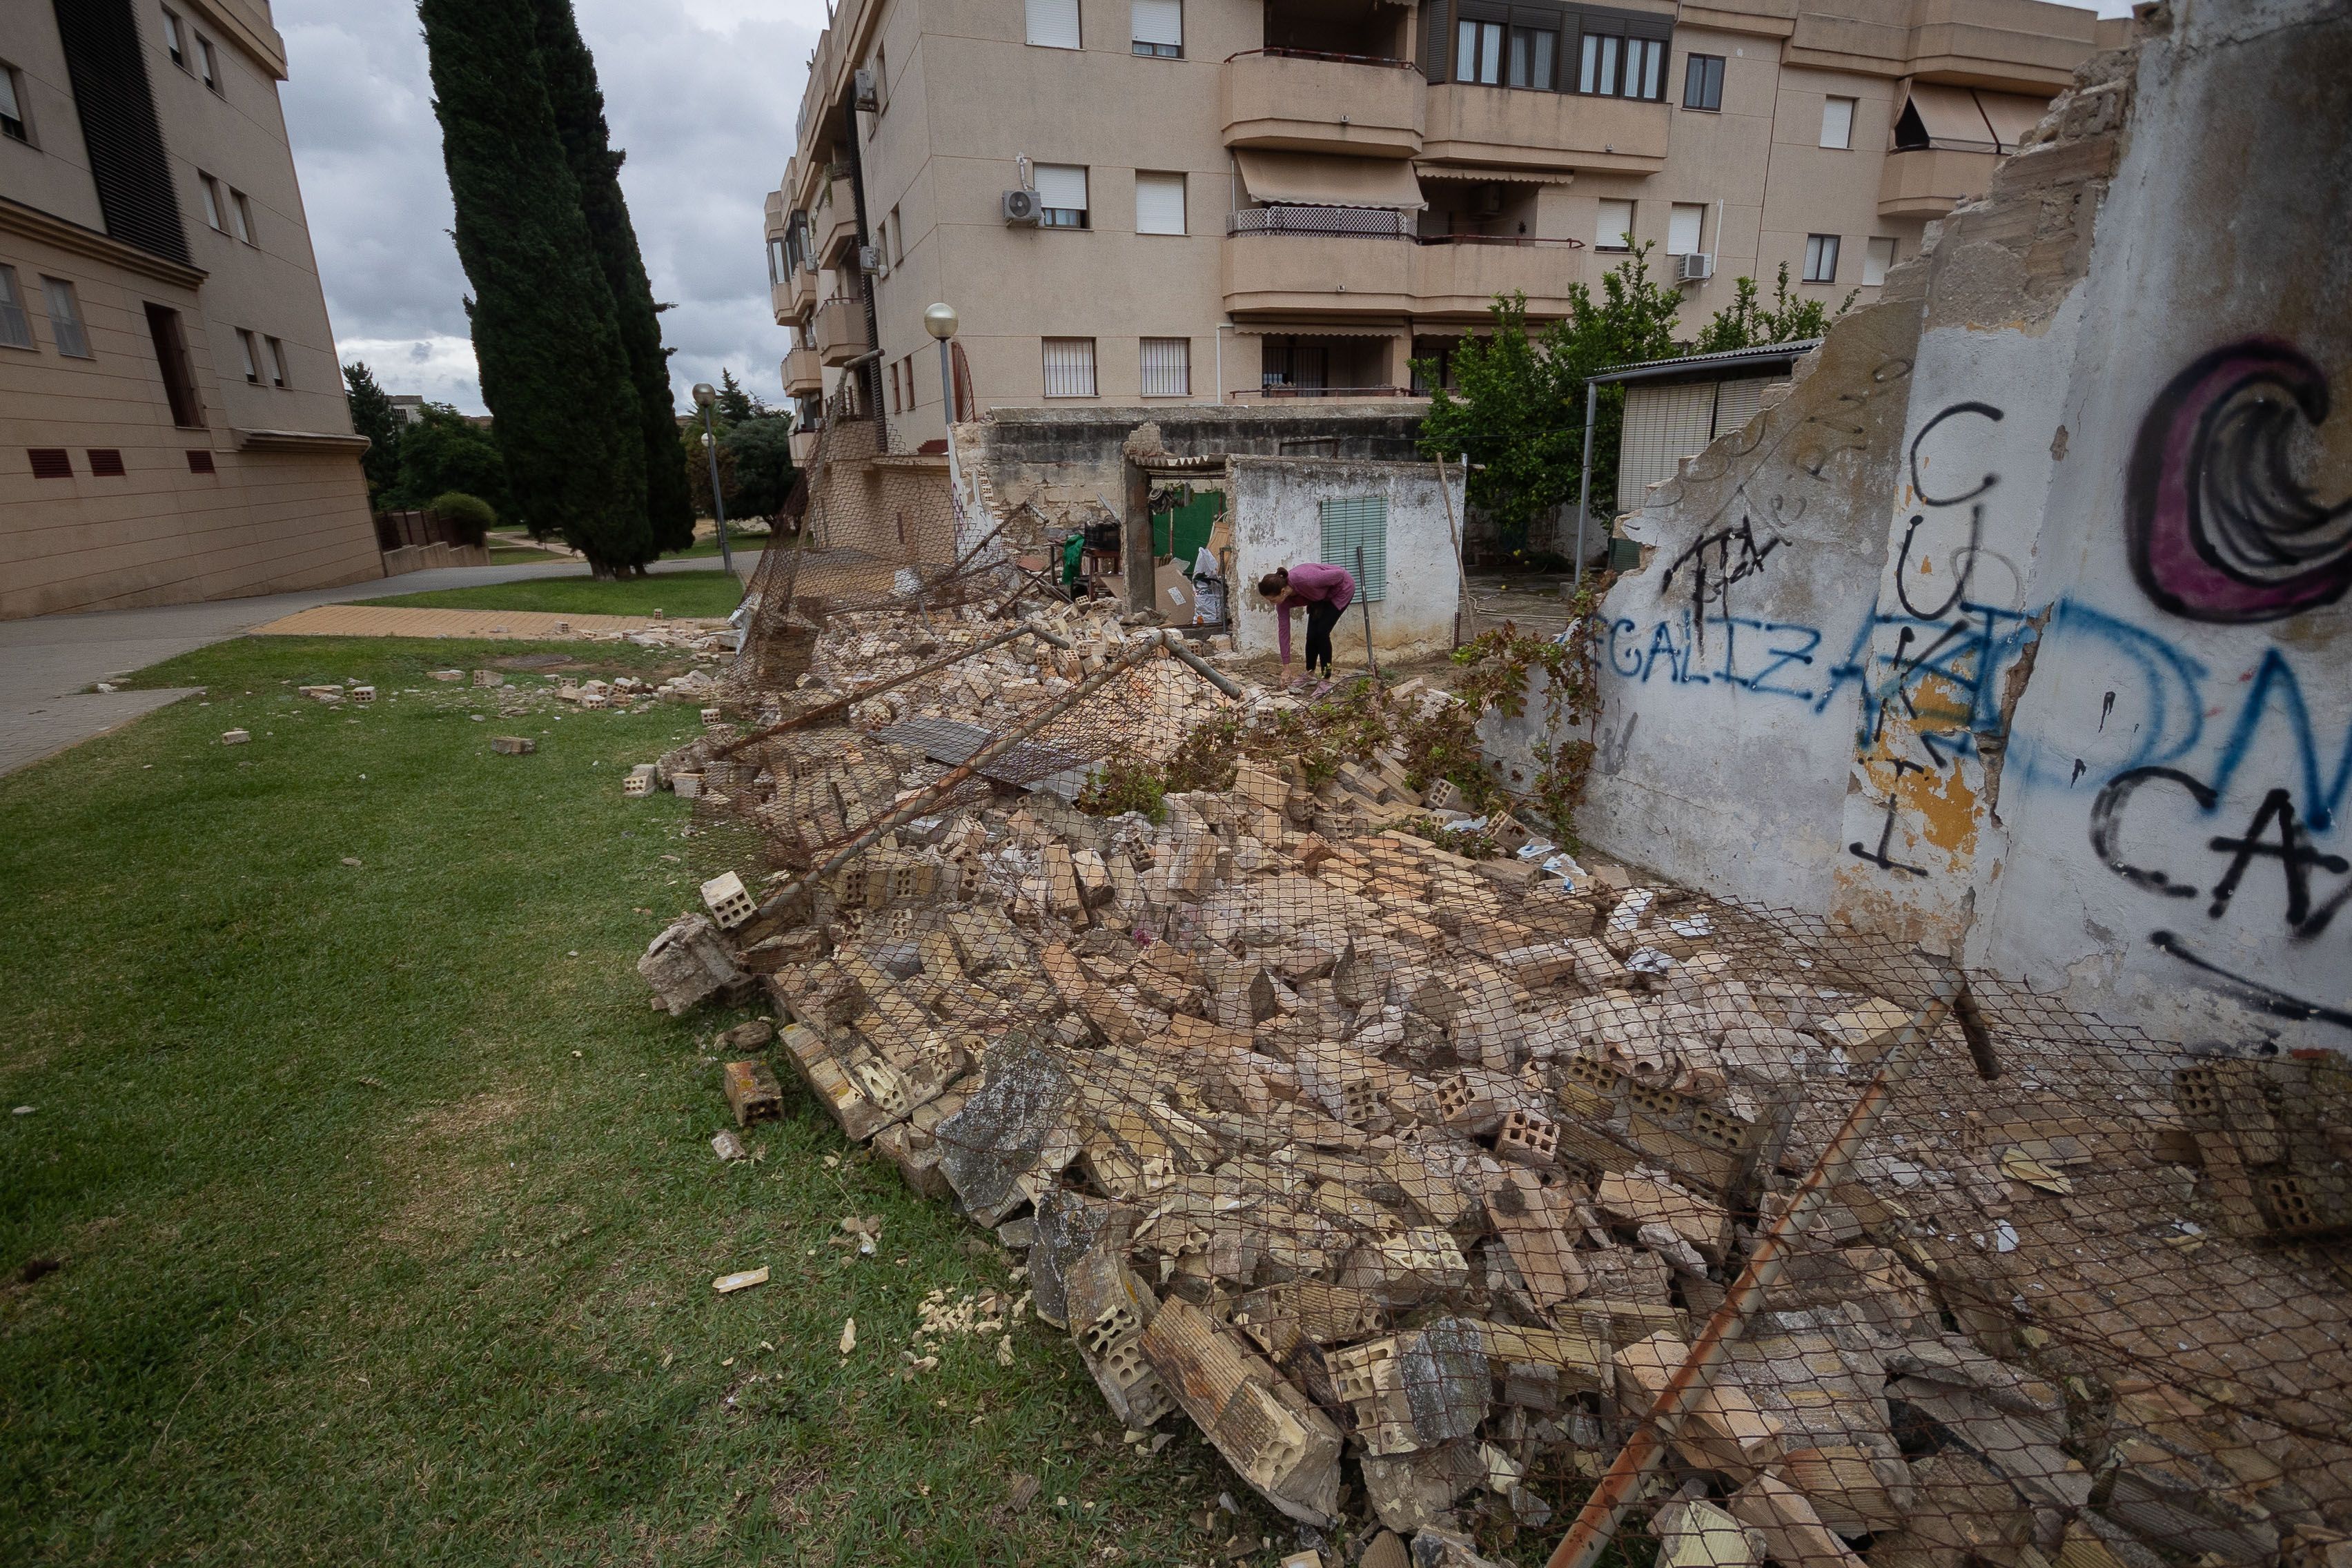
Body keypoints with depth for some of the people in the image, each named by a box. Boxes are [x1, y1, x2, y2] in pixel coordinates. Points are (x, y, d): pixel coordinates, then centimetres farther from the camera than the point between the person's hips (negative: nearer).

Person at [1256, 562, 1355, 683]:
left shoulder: (1304, 580, -40)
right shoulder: (1284, 600, -20)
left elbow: (1340, 574, -28)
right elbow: (1284, 630, -13)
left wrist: (1328, 597, -14)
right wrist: (1286, 668, -10)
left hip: (1342, 587, -6)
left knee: (1321, 632, -14)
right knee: (1312, 635, -3)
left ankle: (1327, 680, -4)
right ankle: (1309, 675, 18)